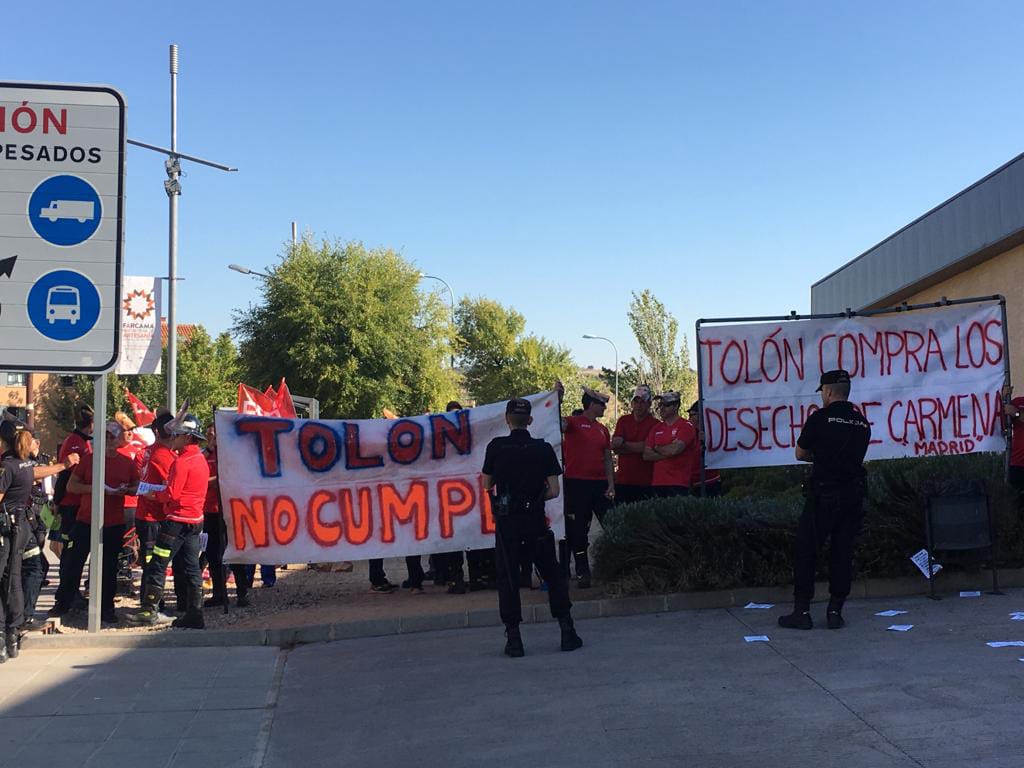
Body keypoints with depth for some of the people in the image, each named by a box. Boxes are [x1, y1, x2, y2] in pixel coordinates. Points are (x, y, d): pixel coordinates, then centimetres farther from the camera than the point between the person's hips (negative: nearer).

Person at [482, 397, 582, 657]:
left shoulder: (495, 447, -4)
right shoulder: (543, 449, -3)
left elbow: (487, 485, 5)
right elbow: (553, 491, -4)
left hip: (506, 520, -1)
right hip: (535, 519, 1)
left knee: (508, 578, 5)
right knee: (553, 574, 13)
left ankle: (513, 638, 3)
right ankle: (567, 631, 13)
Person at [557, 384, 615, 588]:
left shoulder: (603, 429, 14)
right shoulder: (573, 422, -3)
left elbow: (607, 459, 13)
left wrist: (611, 485, 4)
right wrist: (557, 398, -36)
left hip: (600, 484, 5)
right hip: (577, 484, -5)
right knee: (578, 530, 2)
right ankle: (582, 573, 10)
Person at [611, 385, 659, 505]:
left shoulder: (654, 424, -1)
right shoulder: (623, 421, 10)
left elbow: (647, 447, -11)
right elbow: (615, 449, 2)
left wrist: (624, 444, -2)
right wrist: (637, 447, -13)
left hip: (645, 481, -3)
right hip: (623, 480, 3)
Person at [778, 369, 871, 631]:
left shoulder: (819, 418, -8)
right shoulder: (862, 423, 9)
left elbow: (800, 454, 3)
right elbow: (856, 456, 16)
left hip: (823, 494, -5)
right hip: (853, 494, 5)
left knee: (805, 551, 3)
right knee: (843, 553, 9)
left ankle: (801, 611, 3)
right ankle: (835, 611, 10)